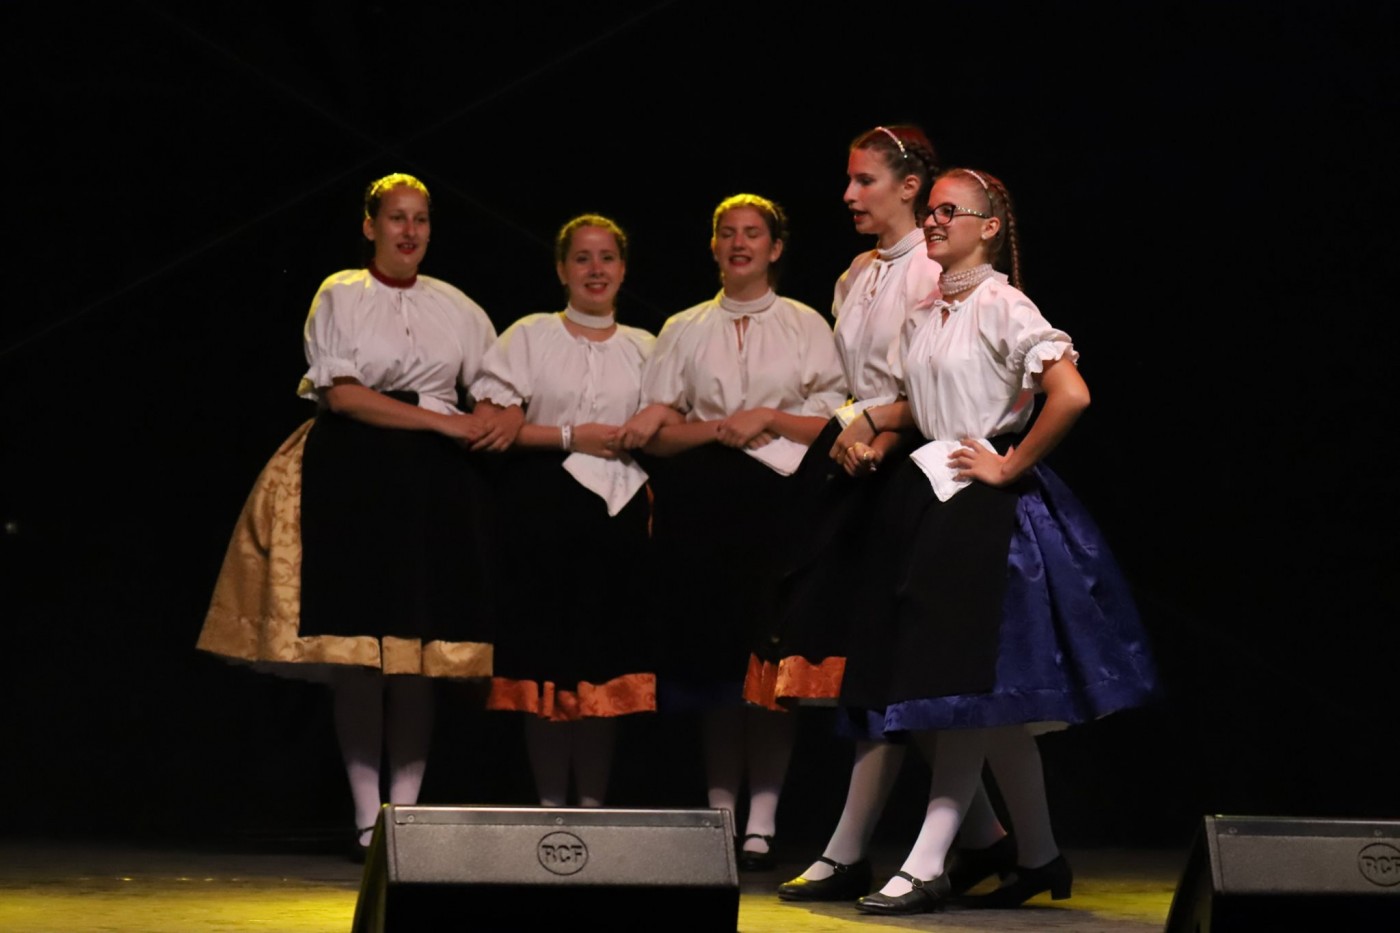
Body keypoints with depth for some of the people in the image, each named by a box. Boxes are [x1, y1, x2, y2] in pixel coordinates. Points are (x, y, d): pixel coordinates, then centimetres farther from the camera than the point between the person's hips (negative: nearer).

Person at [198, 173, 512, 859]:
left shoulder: (455, 307, 14)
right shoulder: (338, 296, 5)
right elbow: (342, 393, -6)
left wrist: (505, 421, -8)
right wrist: (443, 421, -12)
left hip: (435, 483, 3)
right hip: (354, 476, -3)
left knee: (419, 651, -2)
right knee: (356, 651, -6)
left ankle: (405, 807, 2)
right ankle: (367, 815, -2)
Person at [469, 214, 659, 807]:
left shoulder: (644, 347, 15)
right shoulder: (530, 336, 5)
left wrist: (653, 428, -3)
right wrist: (571, 437, -10)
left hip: (619, 513, 3)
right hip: (546, 511, -3)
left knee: (608, 664, 1)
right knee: (548, 660, -4)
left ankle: (593, 802, 10)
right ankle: (550, 803, 4)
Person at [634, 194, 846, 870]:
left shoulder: (806, 327, 10)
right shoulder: (684, 331, 15)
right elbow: (654, 430, 7)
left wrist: (769, 419, -9)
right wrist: (717, 429, -8)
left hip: (781, 500, -2)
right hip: (704, 505, 2)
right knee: (711, 656, 0)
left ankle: (762, 824, -4)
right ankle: (719, 815, 5)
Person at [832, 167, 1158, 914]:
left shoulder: (1003, 306, -11)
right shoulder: (923, 314, 13)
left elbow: (1071, 395, -21)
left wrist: (1010, 466, -14)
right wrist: (866, 418, 7)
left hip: (986, 504, -8)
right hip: (931, 494, 8)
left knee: (970, 689, -8)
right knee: (993, 706, 9)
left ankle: (928, 866, -9)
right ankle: (1039, 857, 18)